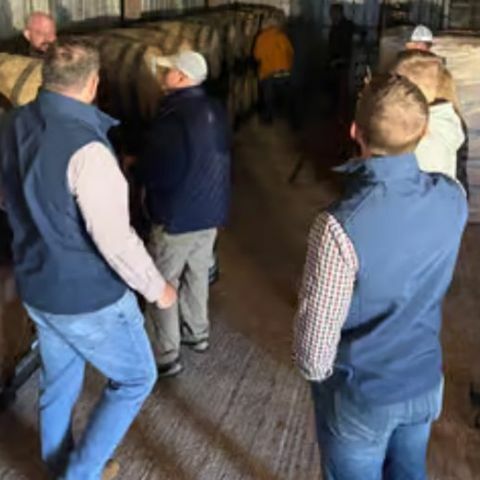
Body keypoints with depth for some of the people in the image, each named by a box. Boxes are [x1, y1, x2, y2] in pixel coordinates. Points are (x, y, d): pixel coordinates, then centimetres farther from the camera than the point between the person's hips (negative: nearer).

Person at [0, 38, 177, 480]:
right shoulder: (85, 148, -28)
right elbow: (115, 239, -26)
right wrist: (156, 287, -11)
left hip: (37, 287, 8)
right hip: (89, 298, -8)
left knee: (59, 383, 25)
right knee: (136, 378, 15)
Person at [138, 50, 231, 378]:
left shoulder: (172, 116, -24)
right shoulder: (216, 111, 2)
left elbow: (152, 173, -20)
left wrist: (135, 164, 0)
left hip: (178, 215, -8)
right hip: (212, 210, 8)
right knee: (198, 273, 23)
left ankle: (166, 356, 11)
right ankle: (198, 333, 38)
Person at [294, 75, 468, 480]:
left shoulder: (342, 226, -33)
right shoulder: (452, 198, -15)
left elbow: (318, 325, -23)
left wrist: (314, 372, 1)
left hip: (362, 395, -4)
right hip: (426, 383, 5)